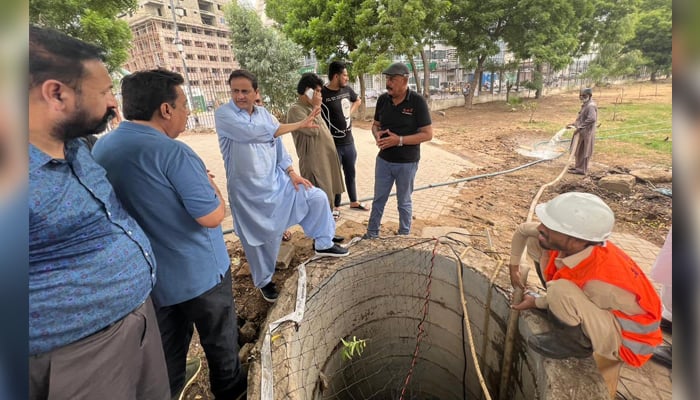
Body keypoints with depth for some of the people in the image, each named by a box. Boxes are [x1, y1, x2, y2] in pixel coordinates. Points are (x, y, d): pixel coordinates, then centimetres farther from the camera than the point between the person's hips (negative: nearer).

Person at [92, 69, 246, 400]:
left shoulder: (100, 148, 1)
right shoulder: (173, 152, -25)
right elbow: (213, 216, -24)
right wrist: (208, 182, -6)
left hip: (147, 276, 6)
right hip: (199, 273, -6)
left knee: (168, 348, 25)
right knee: (220, 339, 19)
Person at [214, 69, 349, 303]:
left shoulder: (264, 114, 5)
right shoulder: (223, 114, -14)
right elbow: (254, 133, -30)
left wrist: (292, 173, -1)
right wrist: (298, 125, -30)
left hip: (276, 181, 6)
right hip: (249, 191, -5)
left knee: (317, 198, 3)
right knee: (260, 238, 7)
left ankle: (323, 244, 23)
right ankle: (264, 281, 33)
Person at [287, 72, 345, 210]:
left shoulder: (311, 107, 16)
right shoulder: (295, 109, -12)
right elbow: (312, 129, -23)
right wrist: (316, 108, -13)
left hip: (326, 159, 9)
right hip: (314, 162, -9)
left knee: (328, 197, 18)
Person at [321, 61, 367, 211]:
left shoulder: (347, 89, 5)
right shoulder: (322, 94, -16)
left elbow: (358, 101, 25)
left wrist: (350, 112, 8)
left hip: (349, 141, 7)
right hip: (333, 144, -6)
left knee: (350, 173, 18)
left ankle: (354, 202, 36)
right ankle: (335, 206, 23)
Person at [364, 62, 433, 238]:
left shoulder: (417, 101, -14)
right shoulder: (383, 99, 0)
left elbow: (427, 134, -14)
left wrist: (399, 140, -24)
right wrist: (377, 134, -13)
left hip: (407, 163, -4)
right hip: (383, 159, 4)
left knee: (404, 202, 12)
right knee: (378, 199, 14)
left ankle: (404, 237, 31)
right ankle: (371, 234, 30)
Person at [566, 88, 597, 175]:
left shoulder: (591, 106, -18)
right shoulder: (585, 105, 14)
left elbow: (592, 119, -30)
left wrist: (580, 127, -29)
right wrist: (573, 124, 15)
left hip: (587, 132, -10)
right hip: (583, 132, 10)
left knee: (584, 151, -2)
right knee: (579, 151, 17)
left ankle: (582, 170, 5)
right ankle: (578, 167, 28)